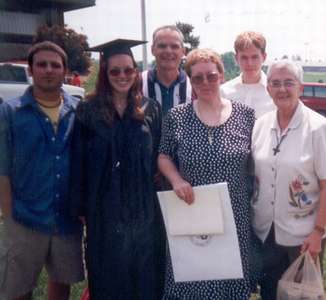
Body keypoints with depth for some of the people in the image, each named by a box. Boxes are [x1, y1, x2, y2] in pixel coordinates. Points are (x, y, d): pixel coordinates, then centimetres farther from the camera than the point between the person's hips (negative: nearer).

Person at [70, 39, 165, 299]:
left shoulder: (150, 110, 3)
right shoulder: (89, 111, -3)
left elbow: (158, 157, 5)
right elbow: (79, 162, -2)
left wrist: (161, 195, 1)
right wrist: (81, 207, -3)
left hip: (144, 205, 2)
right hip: (105, 205, -1)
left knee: (145, 271, 13)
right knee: (109, 273, 13)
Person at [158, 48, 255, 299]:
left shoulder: (245, 114, -1)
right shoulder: (176, 117, -3)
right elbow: (164, 156, 5)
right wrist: (176, 180, -12)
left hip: (235, 213, 1)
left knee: (231, 274, 14)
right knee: (190, 277, 8)